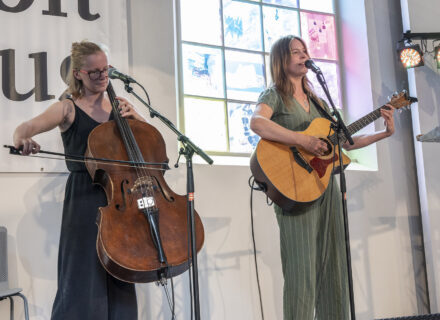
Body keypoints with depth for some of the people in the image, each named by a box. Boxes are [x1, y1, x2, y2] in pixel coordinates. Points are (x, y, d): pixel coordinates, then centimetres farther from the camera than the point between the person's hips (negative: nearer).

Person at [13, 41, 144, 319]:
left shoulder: (119, 106, 11)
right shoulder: (68, 109, -1)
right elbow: (23, 129, -13)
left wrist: (134, 117, -3)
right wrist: (23, 140, -37)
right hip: (84, 200, -4)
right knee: (85, 274, -3)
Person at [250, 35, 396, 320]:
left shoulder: (317, 101, 21)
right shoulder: (275, 95, 0)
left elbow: (344, 141, 21)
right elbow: (257, 123, -23)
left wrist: (385, 133, 14)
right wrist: (304, 141, -28)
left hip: (327, 187, 7)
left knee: (333, 268, 7)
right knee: (303, 271, -7)